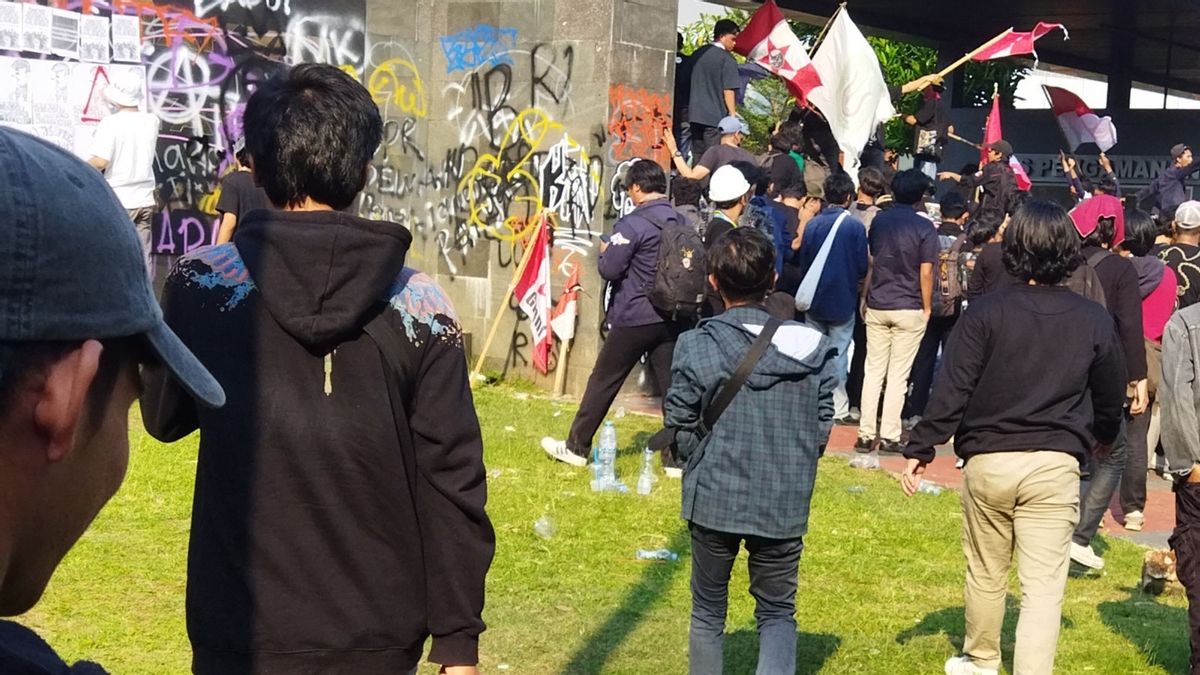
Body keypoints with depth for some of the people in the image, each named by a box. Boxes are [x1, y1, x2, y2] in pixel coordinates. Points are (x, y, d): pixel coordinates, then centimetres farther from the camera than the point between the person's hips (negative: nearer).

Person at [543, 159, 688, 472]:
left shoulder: (632, 224, -14)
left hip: (634, 318, -5)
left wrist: (605, 251, 6)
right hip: (672, 317, 5)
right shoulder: (682, 222, 5)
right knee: (671, 384, 6)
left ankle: (576, 447, 17)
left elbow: (609, 270, -14)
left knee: (603, 382, 7)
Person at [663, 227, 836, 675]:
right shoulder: (811, 347, -6)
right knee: (777, 612, 15)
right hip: (785, 505, 1)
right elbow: (822, 427, -1)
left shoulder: (695, 346, -12)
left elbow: (681, 429, -7)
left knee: (708, 611, 18)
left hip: (714, 501, -1)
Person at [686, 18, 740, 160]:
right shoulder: (727, 59, -9)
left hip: (695, 115, 6)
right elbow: (728, 90, -12)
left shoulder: (698, 54, 12)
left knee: (697, 157, 10)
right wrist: (733, 115, -7)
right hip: (716, 116, -6)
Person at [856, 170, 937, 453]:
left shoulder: (879, 221, 5)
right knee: (898, 375, 1)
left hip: (877, 306, 4)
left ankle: (866, 435, 7)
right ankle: (889, 436, 3)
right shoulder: (924, 228, -8)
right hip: (909, 309, -4)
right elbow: (925, 273, -9)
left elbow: (869, 263, 10)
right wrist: (927, 307, 1)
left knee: (873, 371, 7)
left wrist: (865, 297, 18)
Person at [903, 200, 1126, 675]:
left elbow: (951, 391, -10)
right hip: (1056, 465, 0)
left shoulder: (985, 312, -7)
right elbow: (1111, 398, 13)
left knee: (985, 573, 18)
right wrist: (1102, 436, 33)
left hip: (988, 461, 0)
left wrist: (921, 449, -2)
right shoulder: (1094, 321, 1)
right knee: (1043, 586, 1)